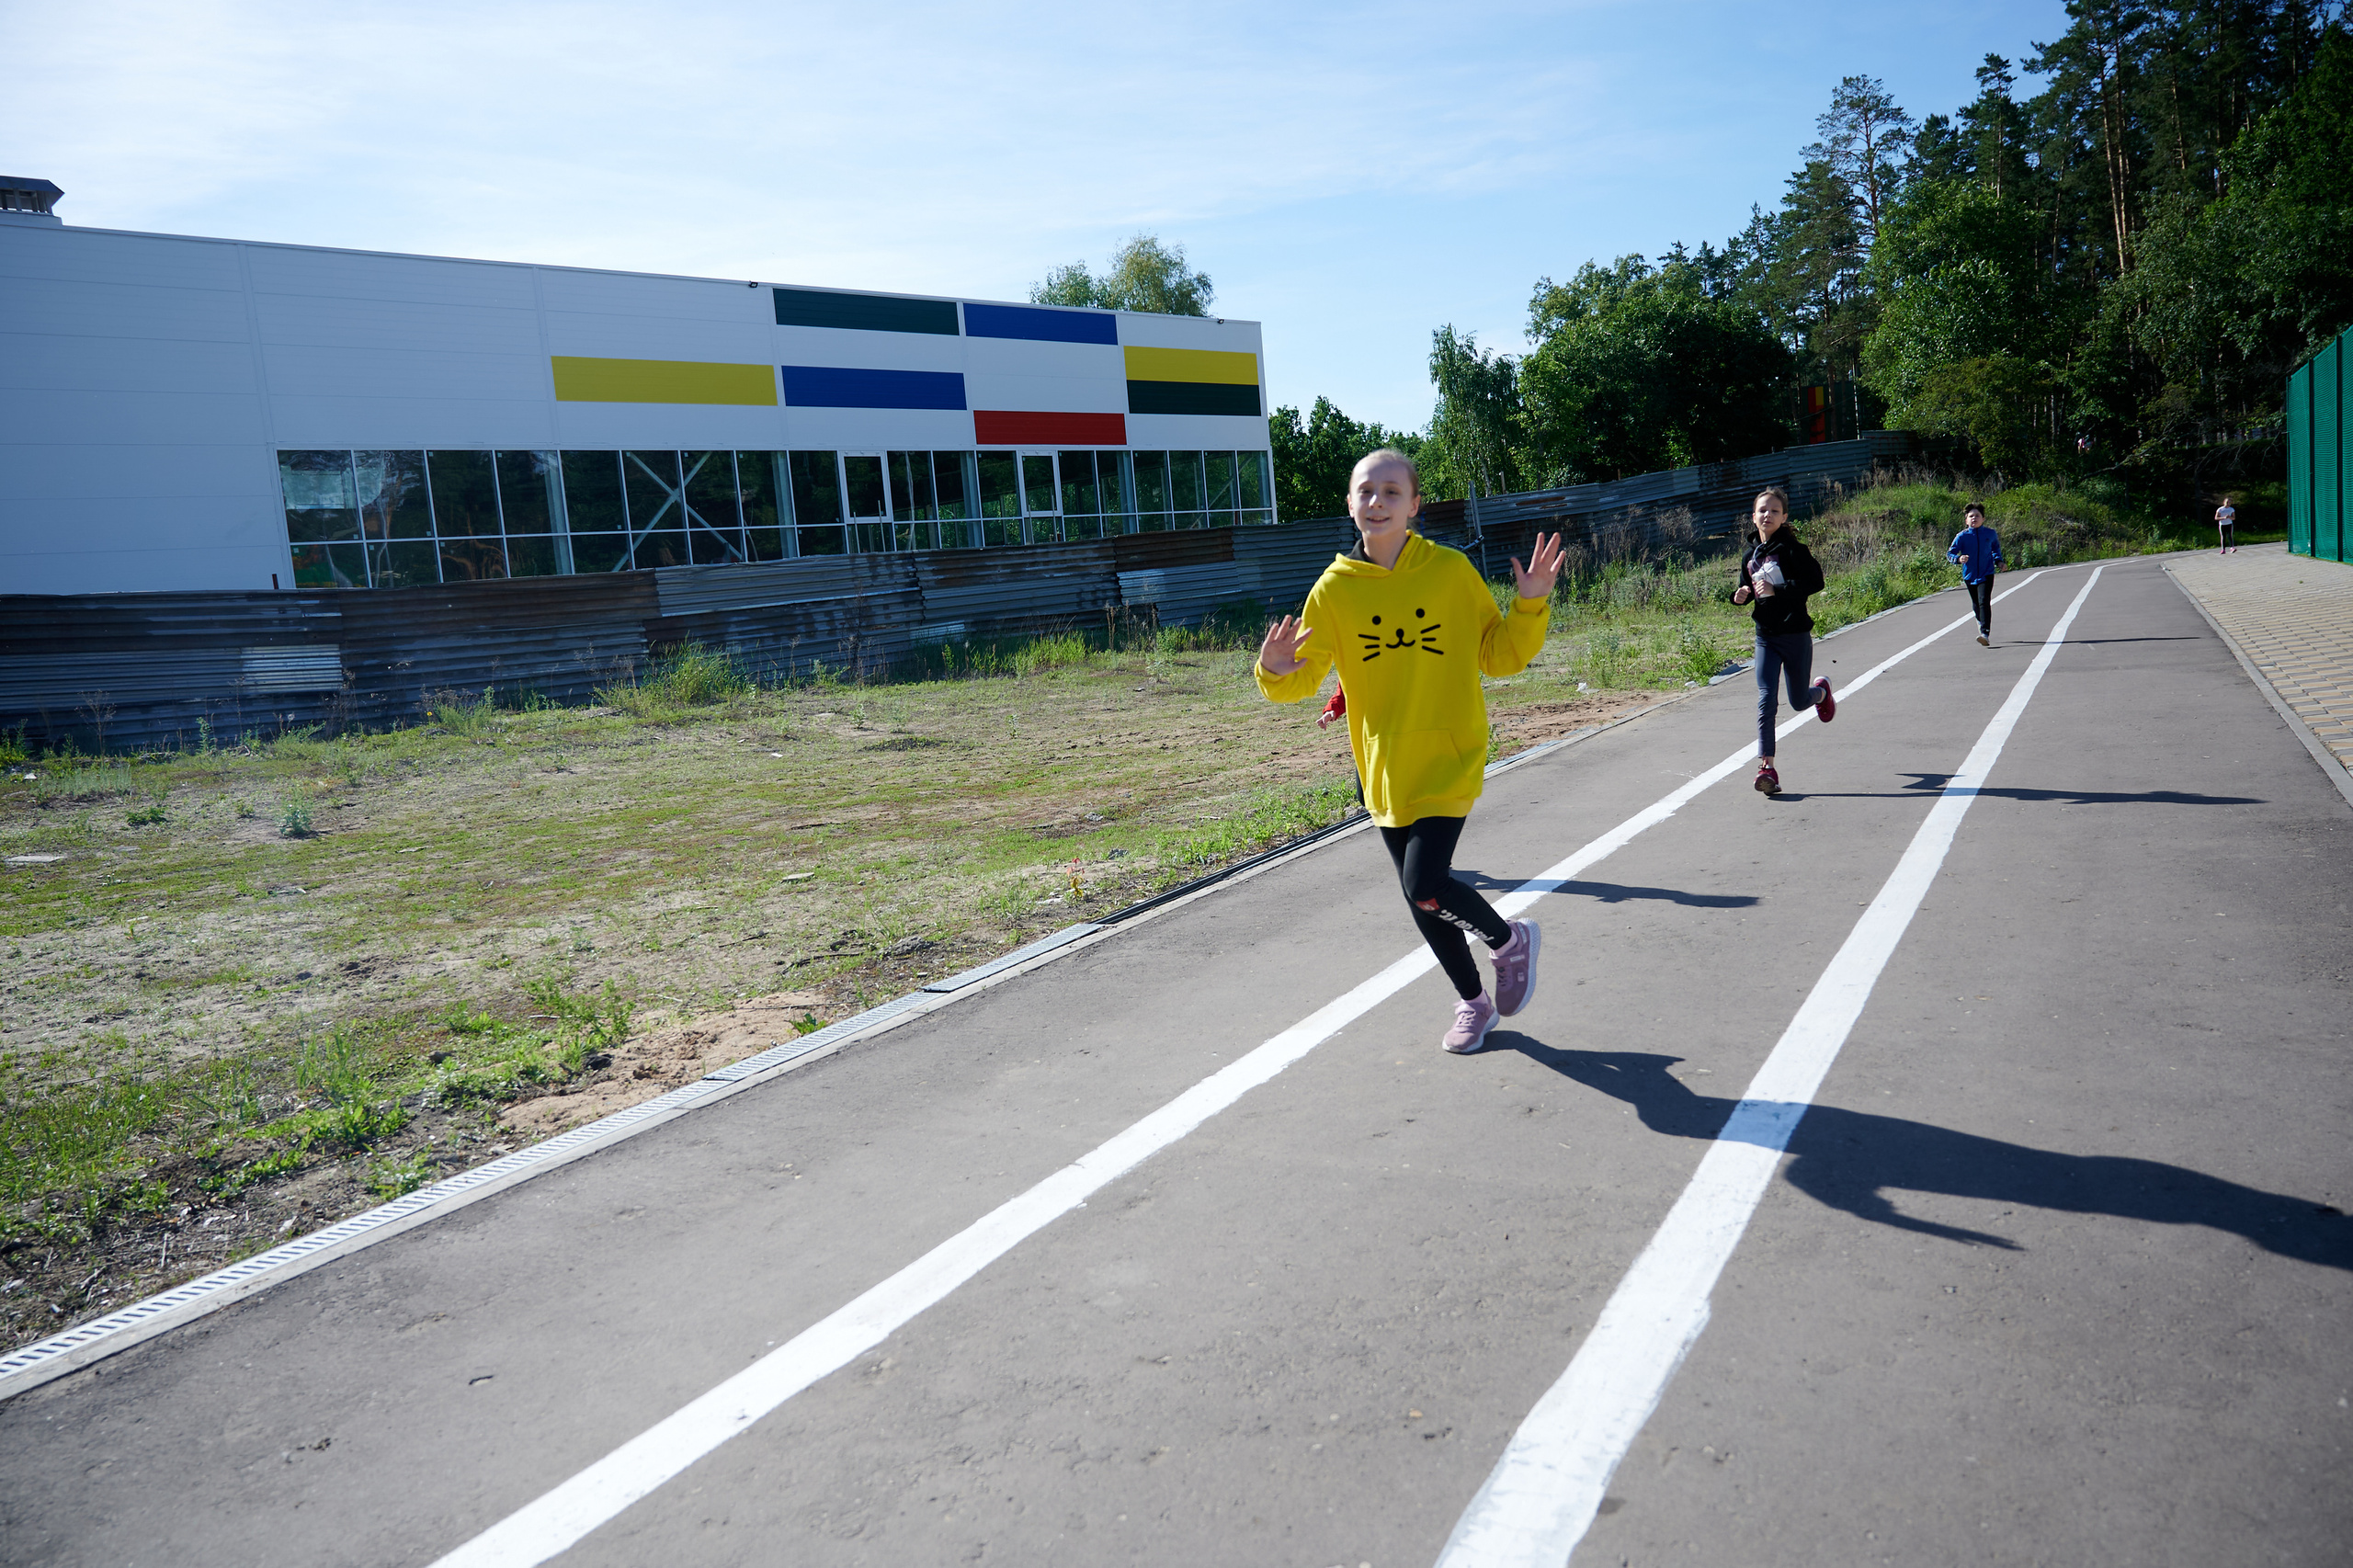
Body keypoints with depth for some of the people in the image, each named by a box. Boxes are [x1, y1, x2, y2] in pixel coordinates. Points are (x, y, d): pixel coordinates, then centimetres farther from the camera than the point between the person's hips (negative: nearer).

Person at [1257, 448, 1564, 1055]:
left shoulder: (1451, 570, -6)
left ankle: (1510, 940, 14)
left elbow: (1500, 657, 1)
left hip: (1450, 758, -3)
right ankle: (1473, 1001, 36)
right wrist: (1276, 674, -21)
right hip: (1385, 769, 3)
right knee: (1420, 897, 12)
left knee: (1425, 884, -17)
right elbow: (1304, 676, 1)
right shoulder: (1334, 588, -2)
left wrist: (1531, 606, -15)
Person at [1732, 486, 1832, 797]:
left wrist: (1777, 590, -25)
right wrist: (1741, 595, -2)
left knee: (1799, 701, 11)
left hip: (1795, 634, -4)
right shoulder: (1750, 556, 9)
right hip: (1765, 637, 4)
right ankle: (1766, 767, -13)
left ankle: (1821, 690, 48)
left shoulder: (1792, 549, -9)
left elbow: (1815, 581, -17)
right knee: (1766, 701, -10)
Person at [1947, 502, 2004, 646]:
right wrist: (1958, 558, -27)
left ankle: (1985, 634, -27)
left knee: (1984, 602, -19)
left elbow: (1996, 548, 21)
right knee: (1976, 605, 16)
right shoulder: (1962, 536, -5)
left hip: (1986, 574, -2)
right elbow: (1949, 553, -7)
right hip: (1969, 575, 2)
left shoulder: (1990, 534, 1)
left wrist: (1998, 561, 7)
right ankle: (1981, 622, 50)